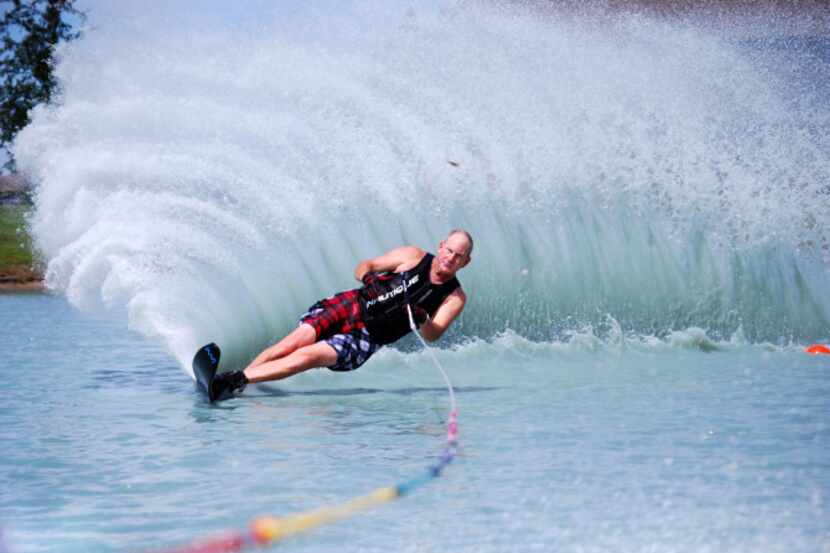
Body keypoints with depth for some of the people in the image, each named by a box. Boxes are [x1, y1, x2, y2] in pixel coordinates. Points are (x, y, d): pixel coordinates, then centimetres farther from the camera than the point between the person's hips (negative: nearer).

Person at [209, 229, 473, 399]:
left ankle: (234, 381, -35)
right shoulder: (414, 256, 3)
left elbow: (432, 336, -9)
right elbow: (365, 266, 11)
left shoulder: (454, 298, 0)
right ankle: (228, 376, -30)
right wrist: (367, 276, -12)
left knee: (310, 355, -25)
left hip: (367, 337, -2)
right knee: (299, 339, -24)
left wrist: (422, 320, -30)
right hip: (350, 306, 2)